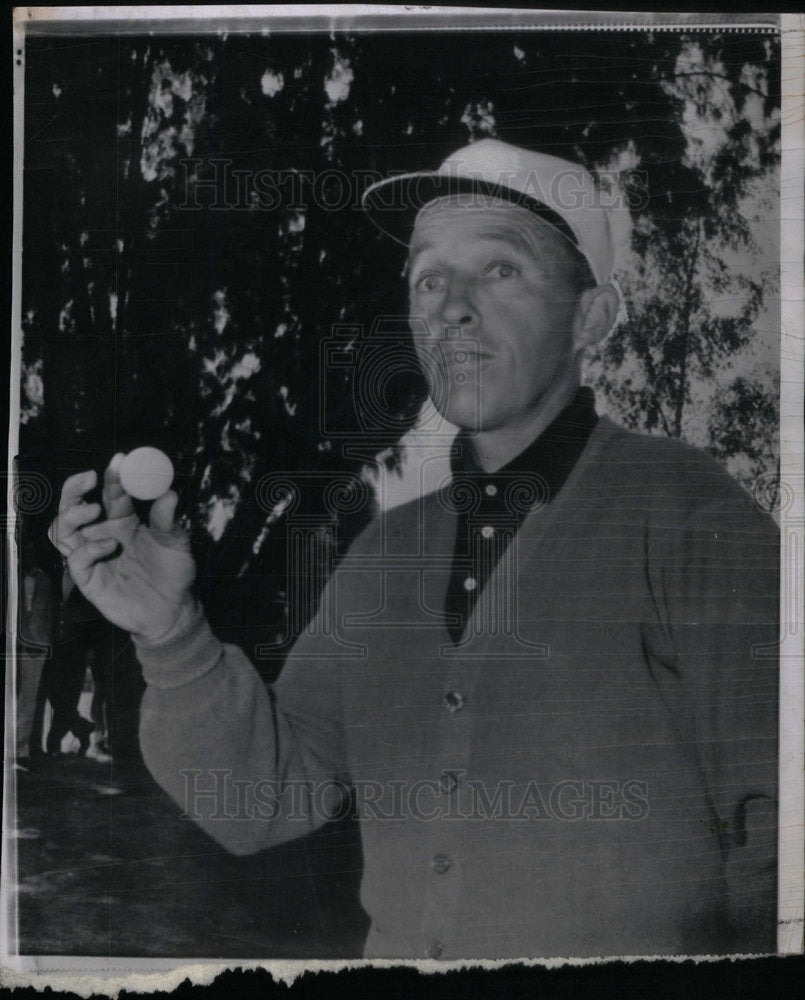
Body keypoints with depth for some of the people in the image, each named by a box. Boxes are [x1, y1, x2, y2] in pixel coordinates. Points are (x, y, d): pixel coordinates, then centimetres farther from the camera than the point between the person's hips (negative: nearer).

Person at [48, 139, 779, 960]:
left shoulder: (687, 514, -7)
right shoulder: (386, 553, 7)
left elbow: (775, 826, -9)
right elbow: (269, 799, 4)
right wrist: (172, 635, -8)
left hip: (624, 960, -2)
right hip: (395, 951, 3)